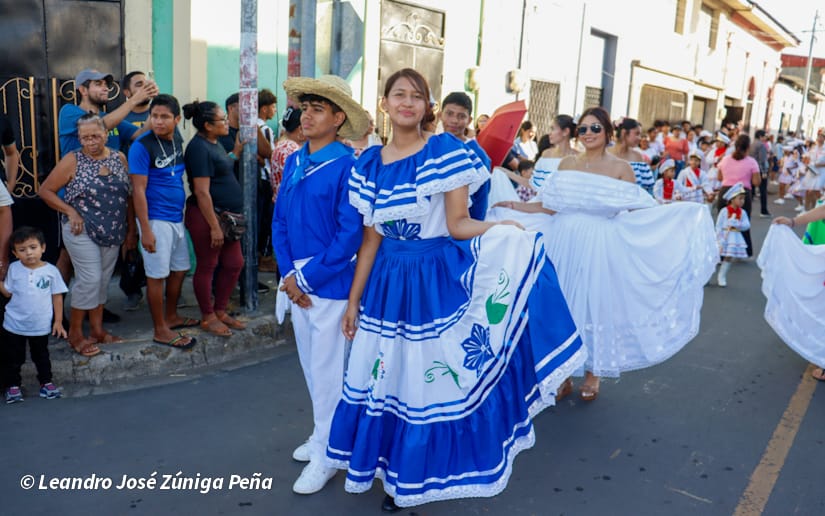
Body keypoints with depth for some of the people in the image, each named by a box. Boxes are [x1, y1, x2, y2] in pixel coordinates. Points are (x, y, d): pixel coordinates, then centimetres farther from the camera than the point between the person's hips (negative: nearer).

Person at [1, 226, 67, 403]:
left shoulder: (51, 270, -9)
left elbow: (57, 296, -2)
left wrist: (58, 321, -2)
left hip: (41, 326, 0)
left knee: (41, 356, 17)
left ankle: (46, 382, 31)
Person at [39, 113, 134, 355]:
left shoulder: (119, 158, 4)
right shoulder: (72, 161, -7)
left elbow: (128, 196, 8)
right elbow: (45, 190, -3)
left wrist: (131, 230, 6)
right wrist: (70, 211, -12)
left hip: (113, 233, 5)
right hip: (82, 232, -4)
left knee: (103, 280, 11)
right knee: (90, 279, -9)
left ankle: (97, 329, 24)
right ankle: (75, 333, 7)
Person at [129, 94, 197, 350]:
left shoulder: (177, 139, 6)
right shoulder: (142, 146, -14)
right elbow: (138, 190, -15)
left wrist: (183, 212, 15)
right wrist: (145, 230, -19)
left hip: (177, 217, 7)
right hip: (156, 220, -7)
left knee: (179, 269, 16)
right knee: (157, 275, 0)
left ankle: (171, 316, 33)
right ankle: (161, 330, 10)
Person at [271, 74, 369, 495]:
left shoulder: (347, 165, -15)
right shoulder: (293, 162, 6)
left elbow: (350, 234, -19)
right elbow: (279, 220, 8)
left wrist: (307, 277, -15)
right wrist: (288, 274, -4)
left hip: (331, 282, -7)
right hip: (296, 280, 7)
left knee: (328, 369, 4)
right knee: (311, 365, 19)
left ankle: (326, 455, 20)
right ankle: (323, 435, 37)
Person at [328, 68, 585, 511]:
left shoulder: (446, 151, -8)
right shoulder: (369, 164, 4)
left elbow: (456, 226, -12)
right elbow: (371, 240, 6)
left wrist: (505, 229, -29)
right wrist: (353, 300, 7)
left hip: (440, 280, -4)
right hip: (389, 284, 4)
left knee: (433, 376, 6)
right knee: (389, 378, 13)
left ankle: (412, 474, 29)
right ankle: (385, 464, 36)